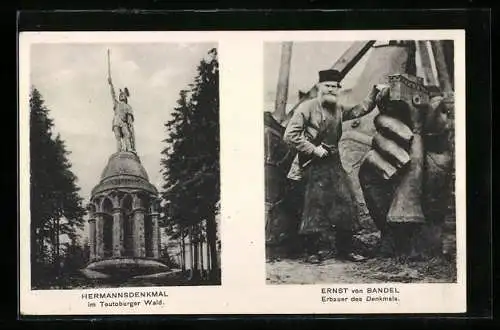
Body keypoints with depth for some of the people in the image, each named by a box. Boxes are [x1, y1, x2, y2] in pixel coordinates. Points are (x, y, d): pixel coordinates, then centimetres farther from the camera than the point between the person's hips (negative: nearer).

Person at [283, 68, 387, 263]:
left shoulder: (338, 110, 13)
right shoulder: (307, 108, -8)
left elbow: (361, 110, 20)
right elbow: (290, 135, -13)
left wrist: (374, 92, 7)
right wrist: (313, 149, -16)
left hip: (334, 163, 7)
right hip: (313, 165, -7)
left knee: (346, 203, 3)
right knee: (314, 206, -4)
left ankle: (344, 249, 12)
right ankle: (312, 252, 6)